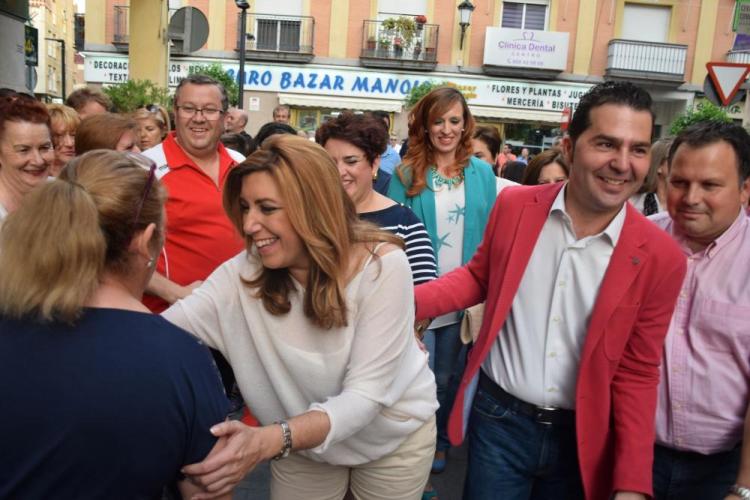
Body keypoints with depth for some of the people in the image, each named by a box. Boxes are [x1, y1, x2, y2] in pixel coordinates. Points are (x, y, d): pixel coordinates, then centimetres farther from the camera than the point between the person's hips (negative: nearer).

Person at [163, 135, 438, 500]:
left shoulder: (382, 266, -28)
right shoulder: (243, 274, -19)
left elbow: (364, 395, -29)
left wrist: (267, 442, -41)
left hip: (394, 434, -1)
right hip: (302, 441, 2)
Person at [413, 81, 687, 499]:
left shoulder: (661, 257, -11)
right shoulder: (514, 205, -8)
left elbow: (637, 373, -5)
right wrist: (408, 302, -9)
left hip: (581, 438, 0)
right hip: (498, 419, 0)